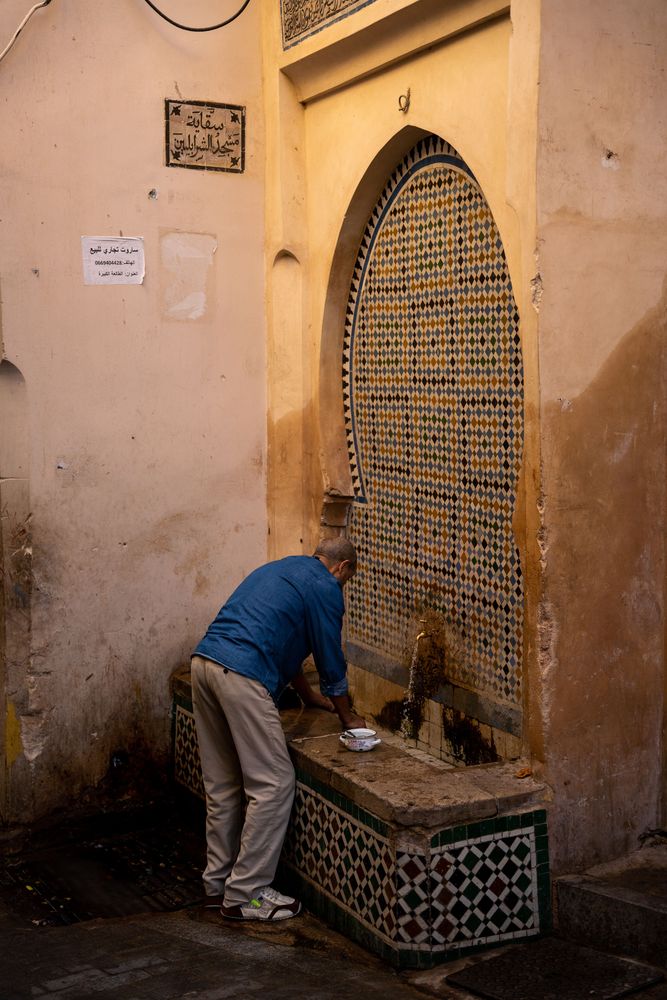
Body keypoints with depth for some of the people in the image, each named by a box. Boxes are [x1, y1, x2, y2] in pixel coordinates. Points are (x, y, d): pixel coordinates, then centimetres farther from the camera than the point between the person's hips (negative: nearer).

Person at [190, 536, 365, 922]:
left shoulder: (280, 569, 28)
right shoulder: (326, 588, 3)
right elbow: (331, 661, 6)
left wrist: (309, 694, 46)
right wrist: (348, 718, 21)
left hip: (205, 661, 9)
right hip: (241, 677, -9)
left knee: (223, 784, 17)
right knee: (273, 785, -1)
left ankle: (218, 882, 24)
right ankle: (245, 894, 4)